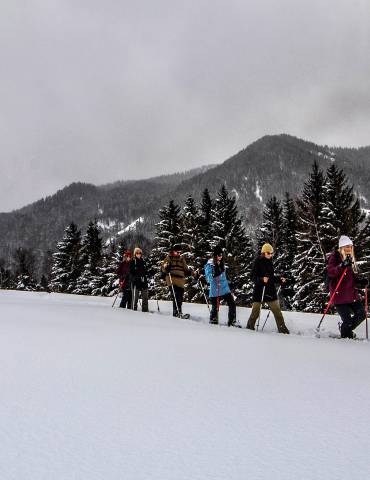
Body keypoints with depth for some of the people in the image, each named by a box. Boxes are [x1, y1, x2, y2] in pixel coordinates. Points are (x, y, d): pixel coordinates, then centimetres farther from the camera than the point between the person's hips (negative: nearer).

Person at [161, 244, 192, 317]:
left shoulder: (182, 259, 22)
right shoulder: (169, 258, 9)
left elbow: (185, 269, 29)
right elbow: (163, 269, 5)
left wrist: (188, 272, 8)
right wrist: (166, 266, -17)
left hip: (181, 281, 5)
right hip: (172, 280, -5)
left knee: (180, 297, 5)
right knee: (176, 297, -18)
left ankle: (179, 311, 15)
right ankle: (176, 312, -20)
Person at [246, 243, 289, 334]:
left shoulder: (269, 262, 11)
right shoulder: (258, 262, -7)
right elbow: (253, 277, -11)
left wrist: (279, 279, 7)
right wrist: (262, 279, -27)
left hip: (271, 290, 5)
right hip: (260, 291, -5)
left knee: (277, 311, 2)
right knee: (256, 311, 3)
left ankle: (282, 329, 9)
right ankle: (250, 327, 22)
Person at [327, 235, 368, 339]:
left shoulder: (351, 259, 17)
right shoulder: (334, 257, -5)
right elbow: (331, 272, -23)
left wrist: (361, 282, 4)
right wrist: (342, 266, -38)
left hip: (352, 294, 7)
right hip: (339, 295, -7)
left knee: (361, 314, 4)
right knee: (347, 320, -8)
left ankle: (347, 330, 28)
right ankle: (345, 336, 20)